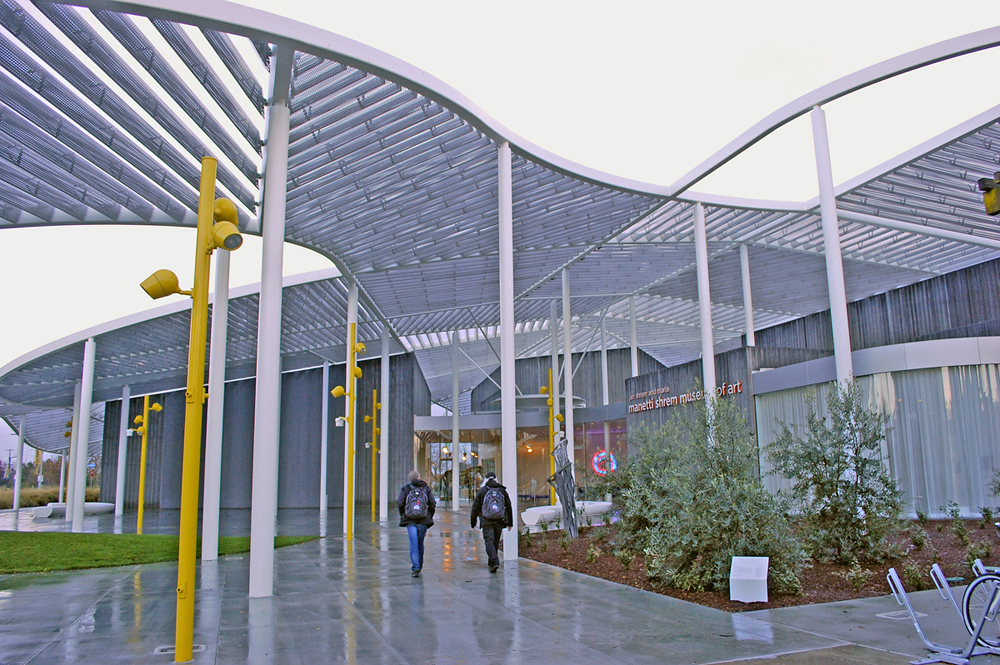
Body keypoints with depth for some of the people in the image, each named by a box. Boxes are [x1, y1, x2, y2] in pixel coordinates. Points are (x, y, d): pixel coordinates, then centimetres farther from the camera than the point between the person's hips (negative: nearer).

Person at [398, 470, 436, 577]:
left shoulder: (405, 488, 3)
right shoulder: (426, 488, 6)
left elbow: (400, 504, -4)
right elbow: (432, 504, 1)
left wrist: (402, 516, 10)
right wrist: (430, 516, 13)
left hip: (410, 520, -1)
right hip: (423, 520, 2)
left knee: (413, 543, -4)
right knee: (420, 543, 15)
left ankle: (415, 567, -14)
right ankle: (419, 565, 26)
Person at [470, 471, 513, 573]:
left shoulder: (482, 491, 2)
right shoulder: (502, 490, 9)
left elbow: (475, 507, 2)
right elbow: (509, 508, 11)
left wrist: (473, 523, 10)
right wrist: (510, 523, 17)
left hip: (486, 522, -3)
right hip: (499, 522, 3)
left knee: (489, 542, -5)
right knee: (496, 542, 15)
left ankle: (494, 562, -23)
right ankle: (492, 562, 27)